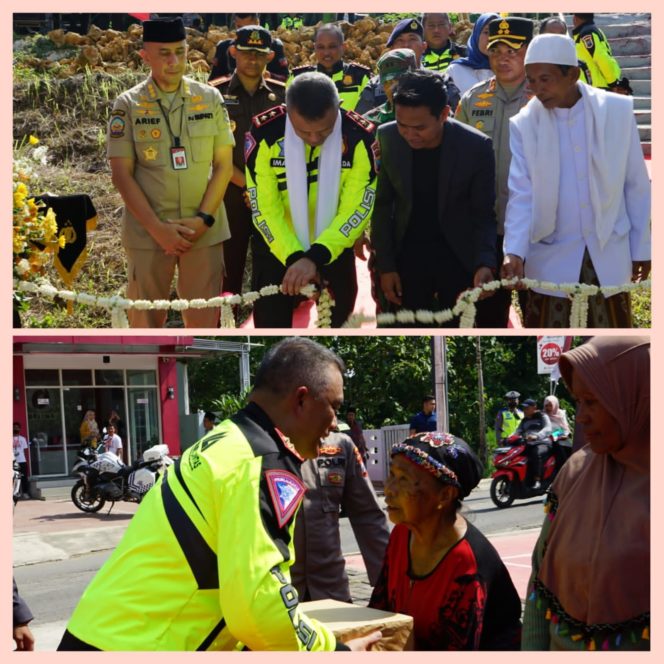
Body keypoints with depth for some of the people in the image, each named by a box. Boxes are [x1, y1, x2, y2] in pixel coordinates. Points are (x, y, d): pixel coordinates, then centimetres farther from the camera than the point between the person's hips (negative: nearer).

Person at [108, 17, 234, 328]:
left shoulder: (211, 99, 5)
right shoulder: (128, 104, 0)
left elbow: (223, 165, 4)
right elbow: (121, 174, -4)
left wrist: (203, 219, -9)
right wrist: (157, 227, -12)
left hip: (204, 230, 1)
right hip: (147, 231, -1)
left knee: (204, 319, 3)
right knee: (145, 318, 5)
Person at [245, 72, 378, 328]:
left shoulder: (360, 137, -20)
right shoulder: (265, 133, -21)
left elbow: (358, 208, -19)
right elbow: (264, 208, -17)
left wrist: (316, 257, -30)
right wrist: (293, 257, -27)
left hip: (334, 248, 1)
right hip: (275, 248, -1)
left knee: (338, 324, 13)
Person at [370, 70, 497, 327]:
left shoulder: (476, 146, -18)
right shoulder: (387, 138, -13)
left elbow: (484, 214, -10)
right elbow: (382, 204, -1)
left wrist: (484, 263, -27)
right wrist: (385, 265, -3)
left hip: (458, 257, -1)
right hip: (408, 256, 2)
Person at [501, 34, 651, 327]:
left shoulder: (618, 110, -5)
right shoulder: (523, 124, -6)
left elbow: (637, 185, 1)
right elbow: (521, 195, -7)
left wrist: (642, 246, 3)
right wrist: (514, 251, -21)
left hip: (609, 253, 0)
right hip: (550, 258, 0)